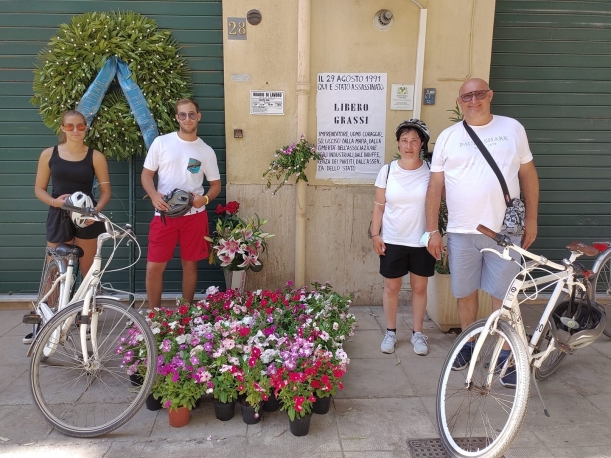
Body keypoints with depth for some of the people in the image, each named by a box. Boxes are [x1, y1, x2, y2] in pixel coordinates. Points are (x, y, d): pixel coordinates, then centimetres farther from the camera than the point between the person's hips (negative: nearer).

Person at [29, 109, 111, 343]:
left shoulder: (95, 156, -2)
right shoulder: (49, 154, 2)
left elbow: (106, 190, 0)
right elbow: (39, 189, 6)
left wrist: (96, 210, -17)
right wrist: (54, 201, -14)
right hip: (58, 217, 1)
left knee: (88, 271, 7)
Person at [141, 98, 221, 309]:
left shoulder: (206, 151, 4)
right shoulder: (161, 142, 2)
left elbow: (216, 184, 9)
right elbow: (146, 174, 4)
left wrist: (204, 198, -12)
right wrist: (154, 195, -16)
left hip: (194, 216, 1)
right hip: (164, 215, 0)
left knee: (190, 265, 9)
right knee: (154, 267, -1)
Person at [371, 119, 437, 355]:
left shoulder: (431, 170, -4)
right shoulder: (387, 170, -2)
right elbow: (379, 206, 2)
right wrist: (375, 234, -3)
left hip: (422, 241, 0)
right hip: (392, 240, 1)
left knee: (419, 287, 10)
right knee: (391, 287, 9)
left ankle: (418, 333, 25)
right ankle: (390, 331, 26)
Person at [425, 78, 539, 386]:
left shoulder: (512, 129, 4)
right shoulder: (448, 136, 3)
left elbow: (528, 174, 8)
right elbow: (435, 186, 3)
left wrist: (531, 219, 4)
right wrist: (432, 230, -1)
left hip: (505, 230, -1)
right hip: (461, 232, 1)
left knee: (502, 294, 6)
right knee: (465, 292, 13)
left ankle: (506, 354, 21)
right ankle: (468, 344, 32)